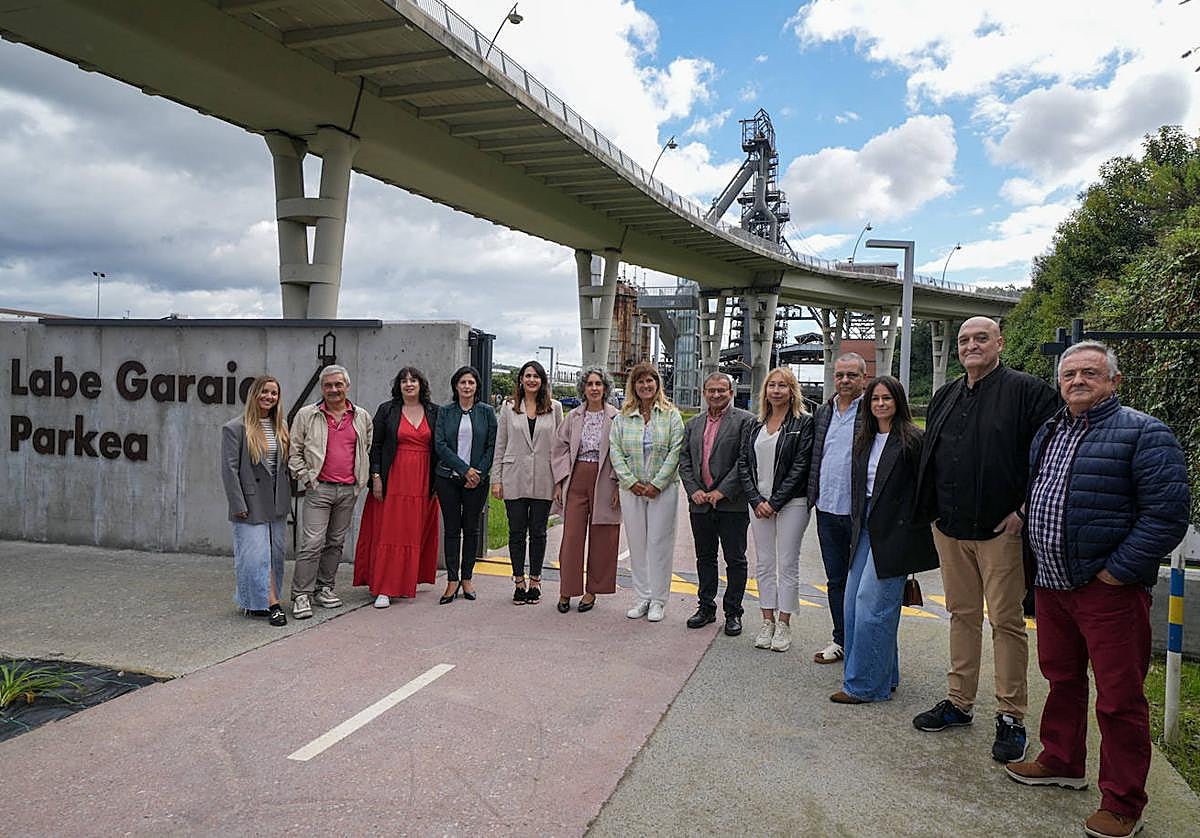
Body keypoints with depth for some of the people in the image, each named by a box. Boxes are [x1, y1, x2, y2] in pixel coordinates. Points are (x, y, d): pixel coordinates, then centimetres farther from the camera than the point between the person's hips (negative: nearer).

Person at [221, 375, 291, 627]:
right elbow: (229, 469, -10)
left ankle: (256, 602, 20)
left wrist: (287, 497, 6)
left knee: (276, 552, 8)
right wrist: (238, 505, -13)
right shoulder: (235, 428, -7)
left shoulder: (281, 427, 9)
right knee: (257, 554, -6)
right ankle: (271, 603, -1)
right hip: (251, 503, -6)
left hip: (276, 503, 6)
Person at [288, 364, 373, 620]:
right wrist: (306, 478, -3)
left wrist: (362, 478, 10)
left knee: (336, 542, 11)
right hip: (319, 488, -3)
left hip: (349, 490, 3)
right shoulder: (306, 415, 2)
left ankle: (324, 588, 22)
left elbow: (369, 449, 18)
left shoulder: (362, 416, 9)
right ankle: (301, 595, -2)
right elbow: (294, 451, 5)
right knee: (312, 542, -9)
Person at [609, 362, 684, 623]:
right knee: (636, 543, 7)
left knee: (659, 543, 0)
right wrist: (630, 481, -8)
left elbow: (675, 451, -6)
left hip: (663, 489, -3)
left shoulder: (671, 415, 0)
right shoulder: (623, 417, 7)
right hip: (631, 488, 3)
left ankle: (658, 600, 11)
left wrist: (657, 484, -12)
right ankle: (643, 597, 18)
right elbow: (615, 451, 3)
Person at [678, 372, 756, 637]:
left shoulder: (745, 420, -4)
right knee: (705, 557, 13)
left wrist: (722, 491, -15)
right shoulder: (693, 424, 13)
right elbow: (684, 459, 10)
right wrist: (694, 490, -4)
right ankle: (706, 607, 24)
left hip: (732, 503, -5)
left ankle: (733, 612, 15)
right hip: (700, 503, 5)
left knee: (735, 560, 5)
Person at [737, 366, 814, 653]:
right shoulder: (755, 426, 11)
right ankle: (767, 622, 19)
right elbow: (743, 463, 7)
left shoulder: (803, 423, -4)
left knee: (787, 564, 2)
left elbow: (801, 466, -11)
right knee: (763, 564, 9)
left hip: (791, 502, -5)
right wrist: (756, 500, -5)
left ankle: (784, 625, 12)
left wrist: (775, 501, -13)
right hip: (759, 503, 5)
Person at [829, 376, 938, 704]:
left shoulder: (912, 439, -8)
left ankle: (865, 685, 4)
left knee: (872, 604, -7)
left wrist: (917, 528, -9)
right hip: (866, 528, 8)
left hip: (894, 530, -8)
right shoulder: (864, 440, 14)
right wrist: (857, 524, 14)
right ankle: (884, 676, 23)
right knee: (853, 600, 9)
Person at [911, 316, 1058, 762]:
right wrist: (934, 508, 14)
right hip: (950, 528, 6)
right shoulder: (945, 397, 14)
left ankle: (1011, 716, 12)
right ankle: (959, 702, 26)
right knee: (963, 614, 15)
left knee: (1006, 621, 1)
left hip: (1000, 528, -6)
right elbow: (928, 455, 22)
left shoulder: (1027, 391, -6)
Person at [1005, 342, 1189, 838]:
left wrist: (1117, 572, -17)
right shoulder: (1047, 433, 13)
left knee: (1119, 696, 2)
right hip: (1051, 584, 7)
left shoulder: (1143, 433, -10)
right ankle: (1061, 762, 38)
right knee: (1061, 677, 20)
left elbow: (1167, 514, -16)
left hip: (1109, 589, -7)